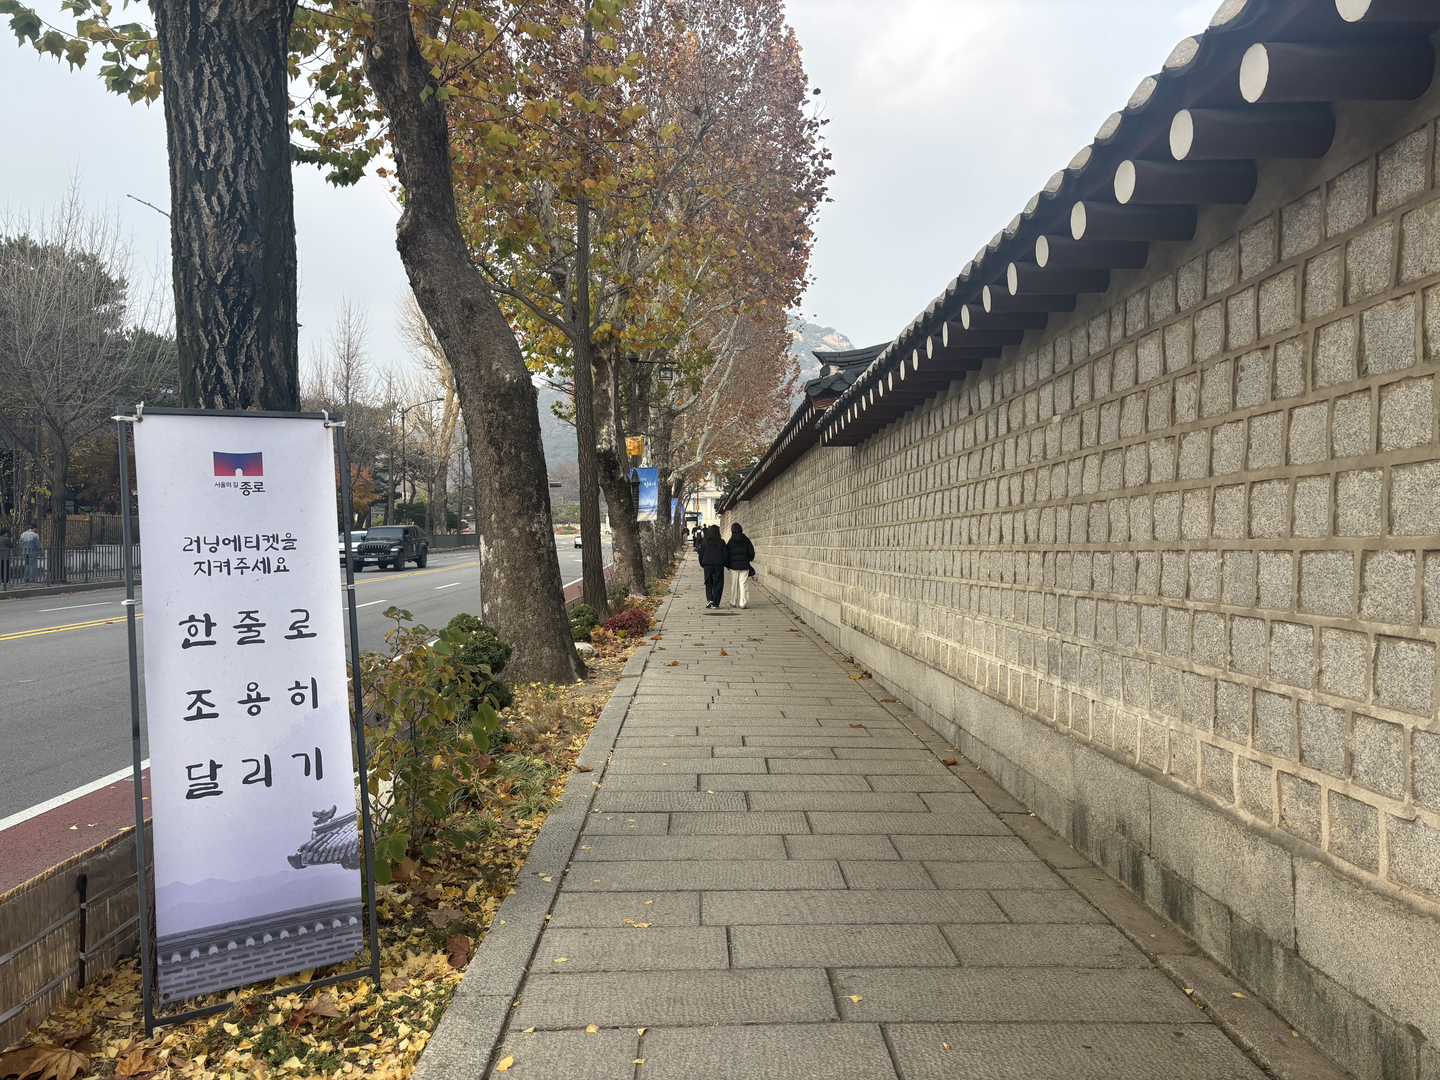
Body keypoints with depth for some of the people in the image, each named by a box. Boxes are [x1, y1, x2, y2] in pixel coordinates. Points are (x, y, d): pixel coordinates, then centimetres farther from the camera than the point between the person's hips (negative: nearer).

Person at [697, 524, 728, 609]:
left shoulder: (705, 542, -1)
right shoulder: (721, 542, -3)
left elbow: (701, 554, 4)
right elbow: (726, 554, 0)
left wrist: (702, 564, 17)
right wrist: (726, 563, 15)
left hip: (707, 565, 1)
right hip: (719, 565, -1)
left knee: (708, 583, 13)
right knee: (718, 584, 6)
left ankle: (709, 599, -7)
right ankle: (715, 603, 4)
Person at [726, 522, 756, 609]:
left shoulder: (731, 541, -3)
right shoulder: (746, 540, 0)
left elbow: (727, 554, 0)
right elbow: (751, 552, 2)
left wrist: (727, 565, 14)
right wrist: (749, 560, 21)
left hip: (734, 565, -1)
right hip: (744, 565, 1)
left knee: (734, 584, 9)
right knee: (743, 584, 1)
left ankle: (733, 602, 17)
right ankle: (743, 603, -3)